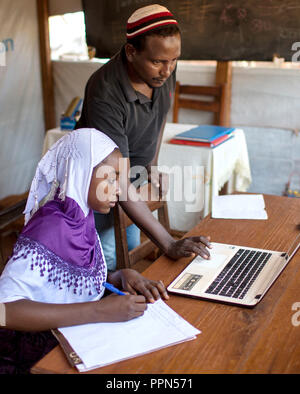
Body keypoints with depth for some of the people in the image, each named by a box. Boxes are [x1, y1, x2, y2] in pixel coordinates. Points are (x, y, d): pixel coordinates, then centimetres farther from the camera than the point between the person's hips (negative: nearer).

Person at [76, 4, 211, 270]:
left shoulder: (165, 70, -16)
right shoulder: (105, 96, -38)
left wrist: (152, 165, 2)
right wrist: (169, 245, -43)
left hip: (137, 171, 6)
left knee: (131, 248, 17)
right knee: (108, 257, -4)